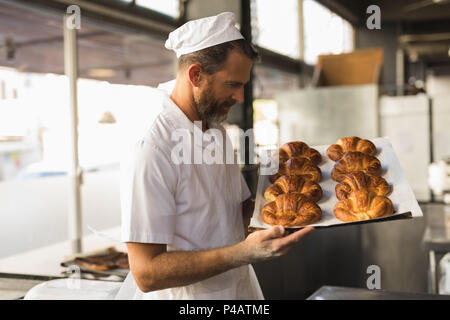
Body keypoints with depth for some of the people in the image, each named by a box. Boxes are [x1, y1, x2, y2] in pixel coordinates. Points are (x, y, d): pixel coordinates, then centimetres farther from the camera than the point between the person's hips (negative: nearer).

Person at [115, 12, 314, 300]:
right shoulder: (152, 150, -25)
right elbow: (146, 273, -28)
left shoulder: (218, 133, 3)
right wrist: (245, 253, -34)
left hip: (240, 287, 8)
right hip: (188, 293, -8)